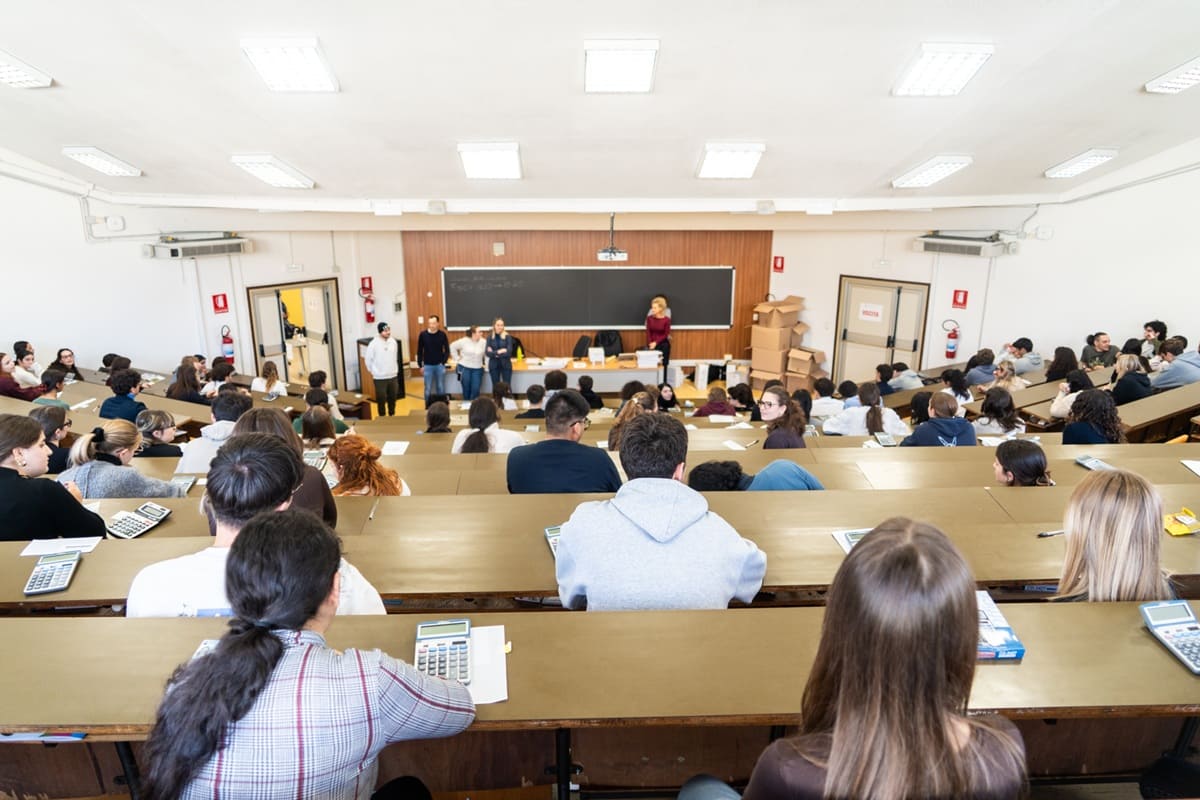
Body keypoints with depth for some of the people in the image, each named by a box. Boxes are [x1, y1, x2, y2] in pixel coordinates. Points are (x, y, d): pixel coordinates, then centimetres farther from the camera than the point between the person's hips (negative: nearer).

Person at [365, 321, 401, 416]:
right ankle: (382, 417, 16)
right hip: (379, 378, -4)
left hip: (393, 376, 5)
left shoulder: (393, 342, 0)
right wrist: (373, 371, 3)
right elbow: (368, 359, -5)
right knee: (381, 399, 3)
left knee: (393, 397, 15)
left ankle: (392, 415, 31)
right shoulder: (374, 343, -15)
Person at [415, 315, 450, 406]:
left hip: (440, 365, 0)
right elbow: (419, 351, 1)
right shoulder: (423, 334, -5)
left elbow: (447, 350, 1)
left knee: (441, 388, 9)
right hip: (427, 366, 0)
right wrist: (420, 365, 0)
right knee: (428, 389, 6)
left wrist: (443, 362, -8)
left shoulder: (442, 334, -5)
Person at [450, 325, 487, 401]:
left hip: (477, 369, 1)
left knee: (476, 390, -7)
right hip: (464, 368, -1)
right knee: (466, 389, 8)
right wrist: (457, 358, 1)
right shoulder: (464, 341, -7)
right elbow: (452, 347, 3)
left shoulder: (483, 342, -4)